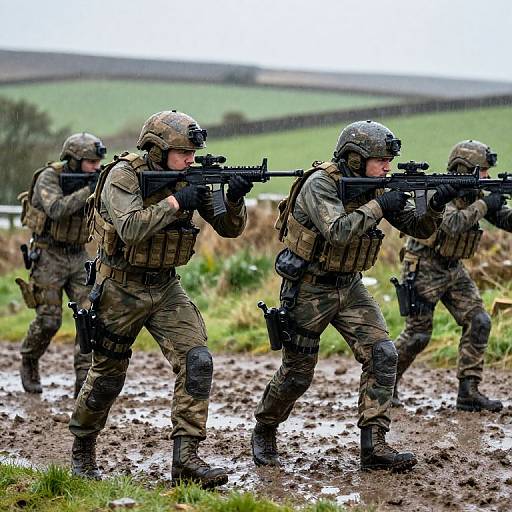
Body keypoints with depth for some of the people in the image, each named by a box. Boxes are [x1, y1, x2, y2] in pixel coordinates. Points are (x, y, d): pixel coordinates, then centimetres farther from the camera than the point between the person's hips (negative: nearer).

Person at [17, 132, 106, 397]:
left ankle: (84, 381, -5)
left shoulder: (92, 180, 2)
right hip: (49, 256, -5)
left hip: (78, 256, 5)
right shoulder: (49, 178, -14)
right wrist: (88, 190, -32)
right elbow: (56, 209, -30)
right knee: (49, 320, -3)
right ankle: (29, 363, 25)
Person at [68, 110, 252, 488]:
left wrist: (235, 199, -20)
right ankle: (82, 449, 32)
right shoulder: (123, 176, -16)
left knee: (197, 361, -15)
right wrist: (175, 201, -31)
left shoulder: (191, 179, -1)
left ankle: (186, 456, -13)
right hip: (121, 289, -4)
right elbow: (130, 229, -31)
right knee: (107, 378, 7)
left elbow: (229, 229, -1)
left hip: (166, 288, 4)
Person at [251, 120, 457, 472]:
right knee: (297, 374, 3)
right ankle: (264, 431, 30)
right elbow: (337, 232, -35)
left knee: (382, 354, -12)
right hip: (309, 288, -6)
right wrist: (378, 206, -29)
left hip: (349, 287, 6)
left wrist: (436, 205, -17)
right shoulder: (319, 184, -19)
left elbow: (419, 228, 2)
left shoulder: (374, 189, 1)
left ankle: (374, 445, -9)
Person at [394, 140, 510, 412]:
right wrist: (484, 205, -27)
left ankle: (468, 392, -2)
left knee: (478, 322, -6)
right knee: (417, 335, -3)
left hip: (453, 270, 7)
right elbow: (453, 224, -37)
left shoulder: (474, 195, 3)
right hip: (424, 270, -7)